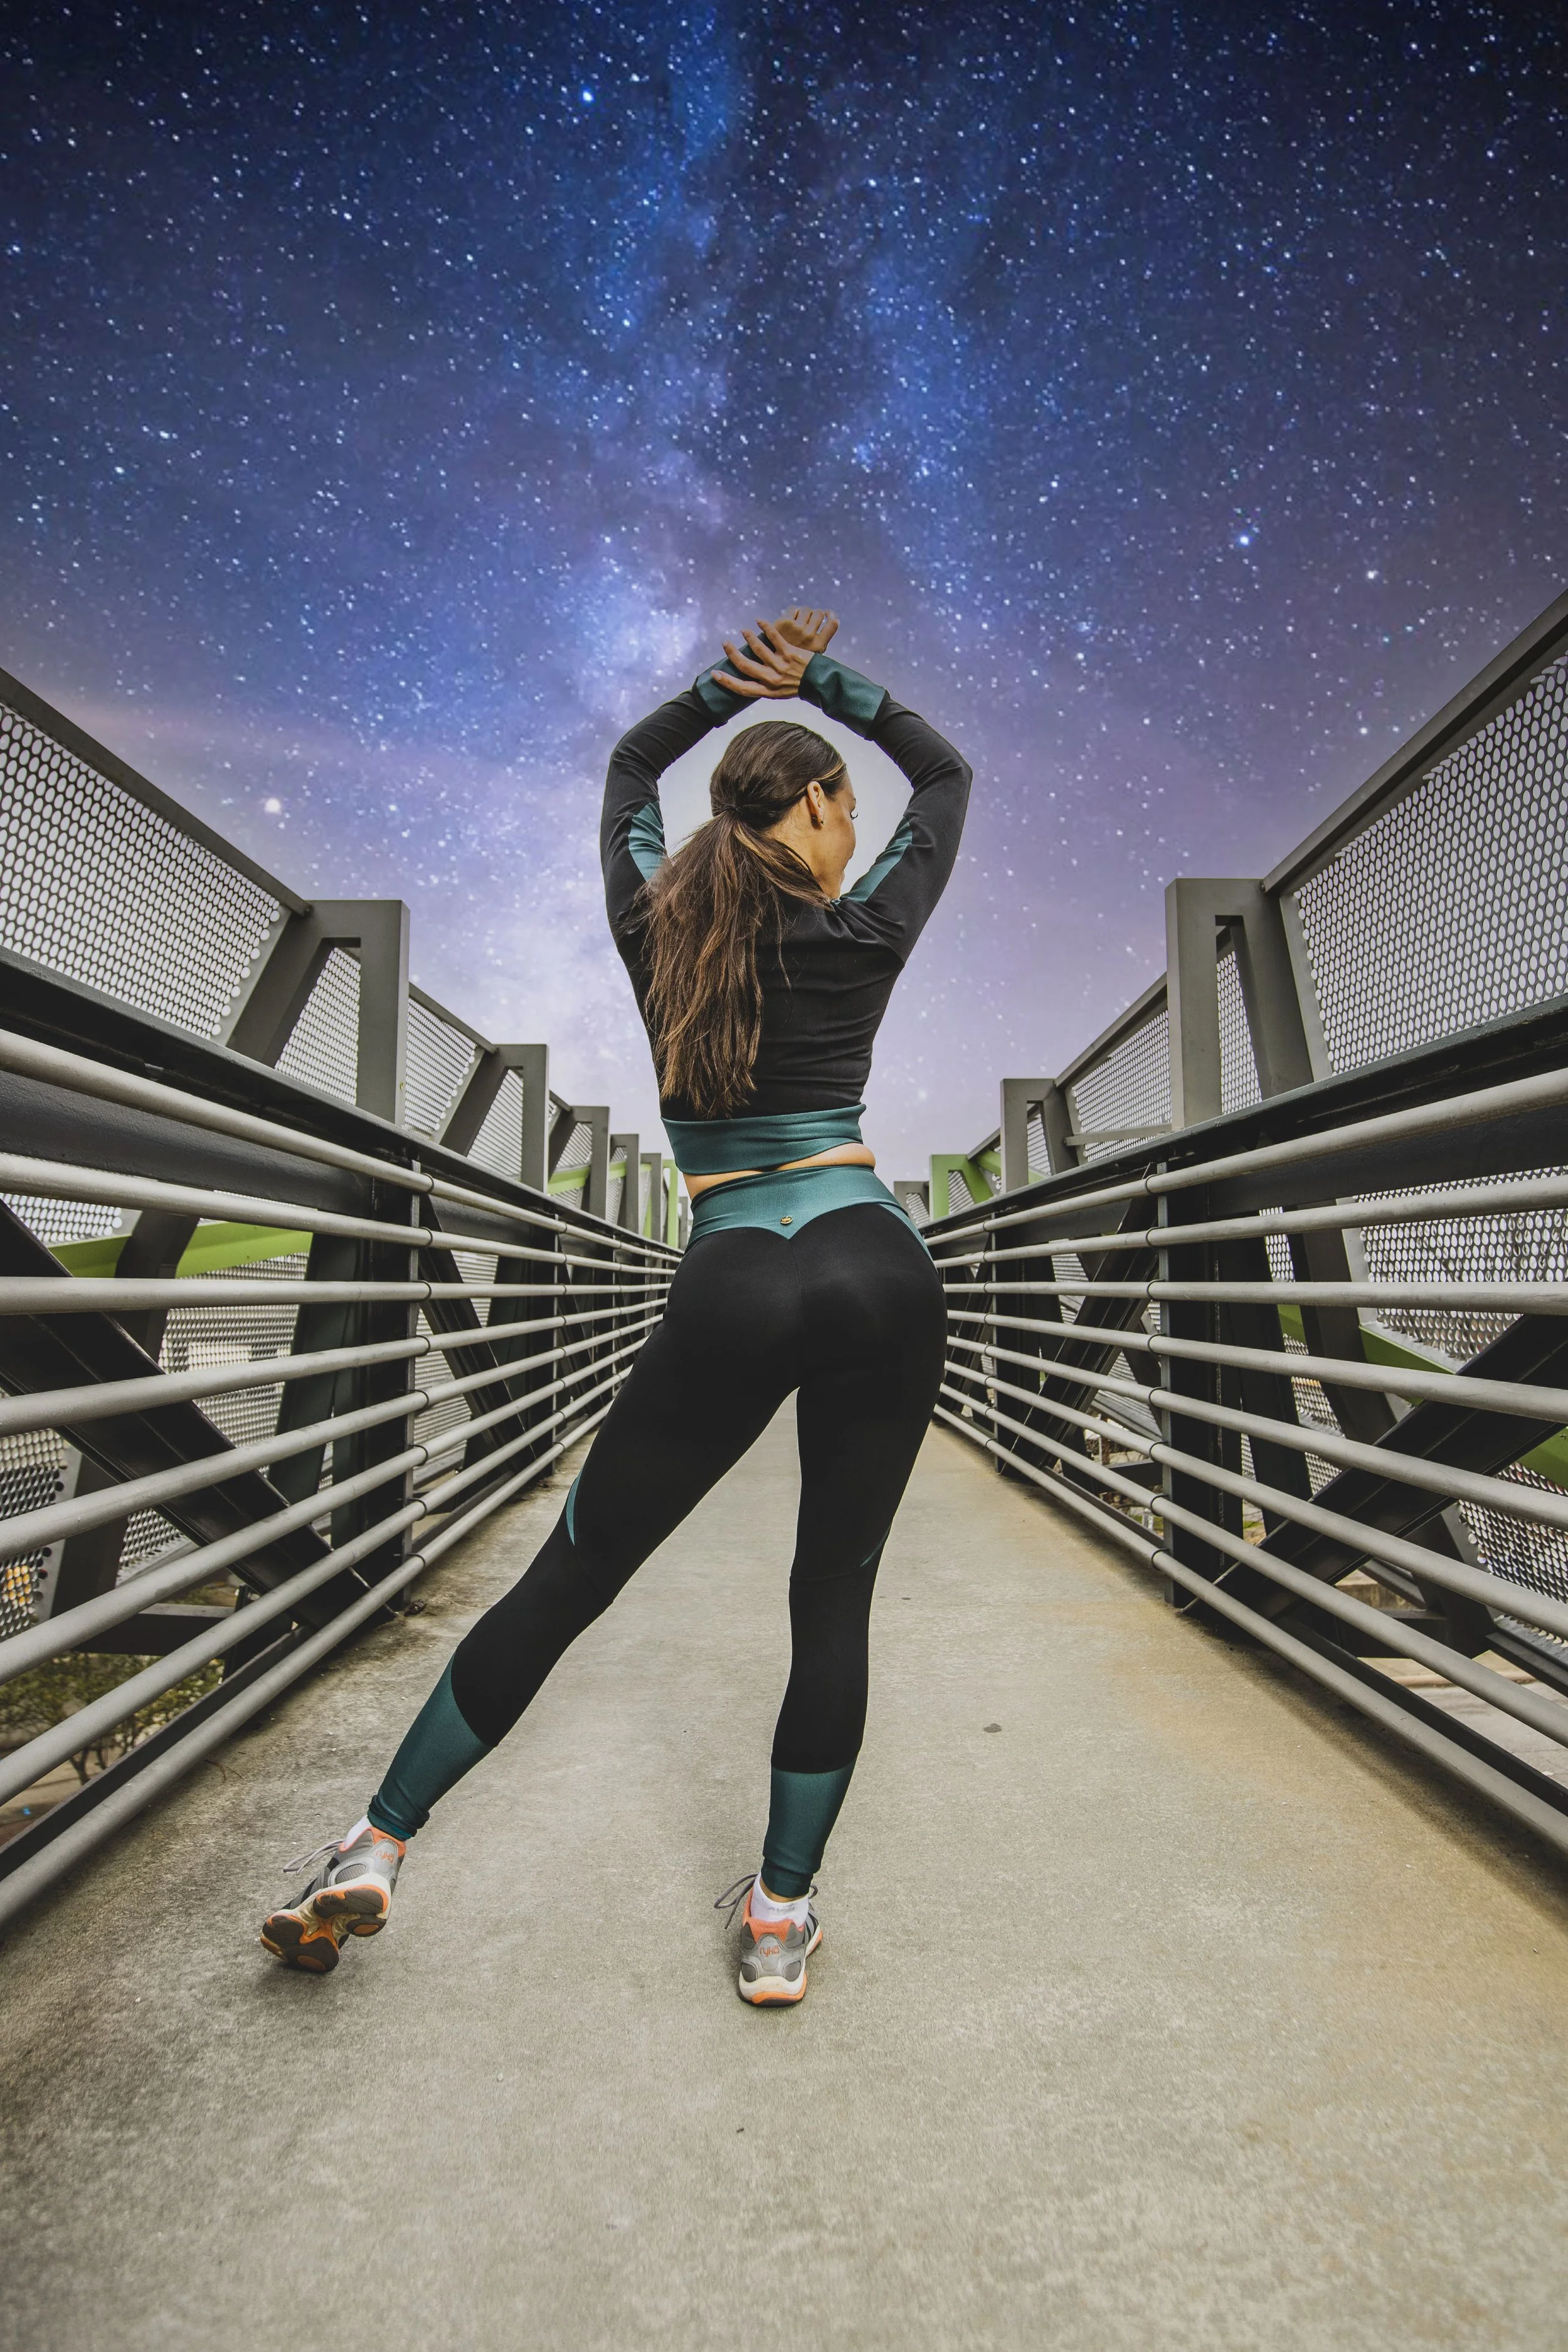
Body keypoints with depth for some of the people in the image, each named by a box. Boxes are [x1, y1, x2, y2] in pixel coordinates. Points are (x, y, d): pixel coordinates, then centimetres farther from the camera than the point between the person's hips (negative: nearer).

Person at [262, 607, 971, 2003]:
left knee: (572, 1575, 12)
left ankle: (374, 1853, 24)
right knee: (834, 1597, 12)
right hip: (880, 1271, 0)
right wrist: (827, 683, 19)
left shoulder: (658, 929, 11)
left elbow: (632, 766, 32)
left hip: (736, 1287, 1)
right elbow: (947, 774, 26)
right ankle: (781, 1920, 23)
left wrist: (726, 685, 21)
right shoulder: (864, 934, 7)